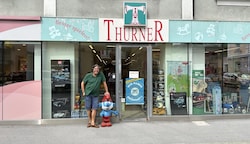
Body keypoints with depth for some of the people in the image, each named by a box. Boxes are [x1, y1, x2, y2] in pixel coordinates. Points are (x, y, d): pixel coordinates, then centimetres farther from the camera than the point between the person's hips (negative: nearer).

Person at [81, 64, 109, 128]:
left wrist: (106, 91, 6)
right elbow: (82, 83, 5)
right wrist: (83, 92, 1)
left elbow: (104, 82, 4)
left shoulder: (101, 74, -3)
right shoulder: (88, 75, -4)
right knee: (88, 108, 5)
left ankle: (93, 122, 3)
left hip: (95, 95, 1)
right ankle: (89, 121, 18)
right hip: (88, 94, 0)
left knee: (94, 108, -3)